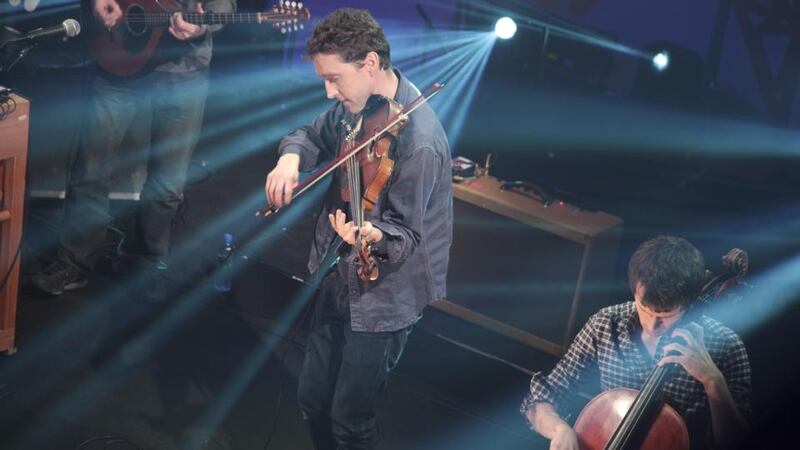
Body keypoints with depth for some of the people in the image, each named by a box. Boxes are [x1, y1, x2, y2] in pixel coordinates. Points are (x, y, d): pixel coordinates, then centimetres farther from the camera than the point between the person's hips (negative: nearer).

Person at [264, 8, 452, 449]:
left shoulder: (419, 141, -28)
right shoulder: (356, 104, -3)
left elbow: (405, 235, -23)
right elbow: (314, 134, 13)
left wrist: (373, 235, -45)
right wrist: (291, 157, -10)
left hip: (383, 298, -8)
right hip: (339, 280, 8)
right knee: (312, 400, 19)